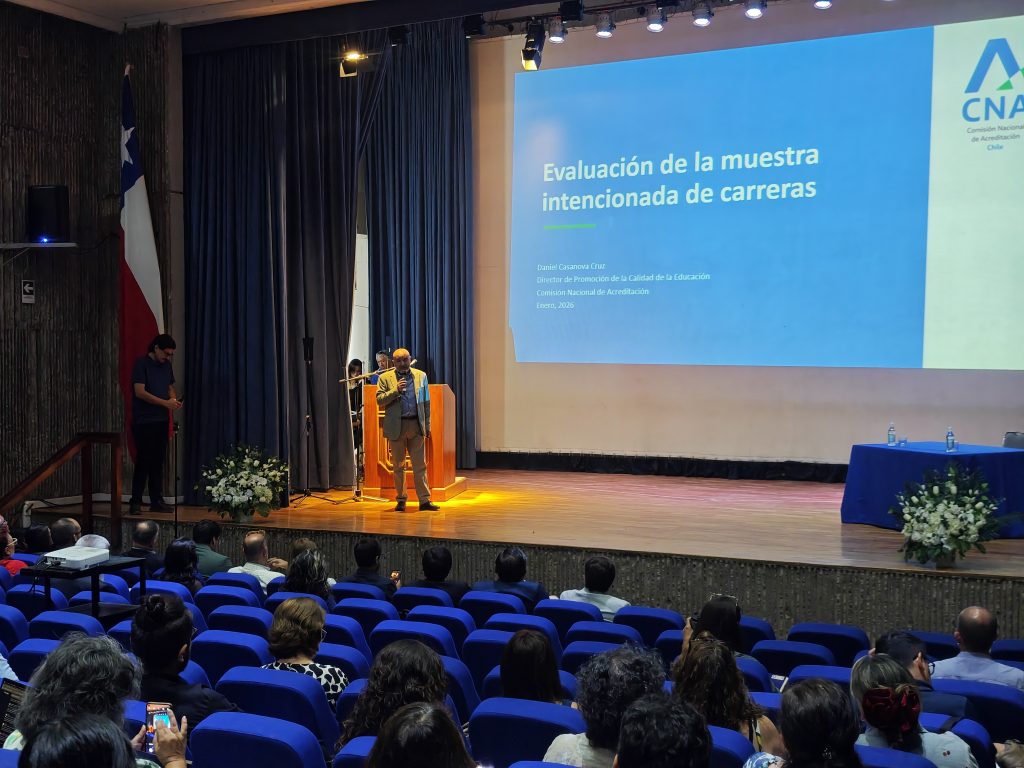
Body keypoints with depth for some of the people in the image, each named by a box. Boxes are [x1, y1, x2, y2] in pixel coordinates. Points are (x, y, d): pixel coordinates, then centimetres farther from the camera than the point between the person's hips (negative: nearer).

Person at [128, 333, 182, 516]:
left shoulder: (166, 366, 12)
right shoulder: (141, 364, -9)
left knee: (158, 462, 8)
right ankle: (135, 502, -2)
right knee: (143, 461, -8)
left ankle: (156, 501, 13)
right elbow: (140, 392, -16)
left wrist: (174, 399, -1)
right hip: (143, 421, -7)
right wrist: (166, 403, -19)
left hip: (161, 420, 7)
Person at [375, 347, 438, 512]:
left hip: (416, 425, 1)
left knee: (420, 465, -1)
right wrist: (396, 390, -19)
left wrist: (427, 425, 7)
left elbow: (426, 403, 10)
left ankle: (424, 500, 1)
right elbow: (379, 400, -6)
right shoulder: (385, 378, 3)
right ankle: (401, 500, 16)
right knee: (398, 466, 6)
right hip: (396, 427, -1)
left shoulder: (421, 376, 9)